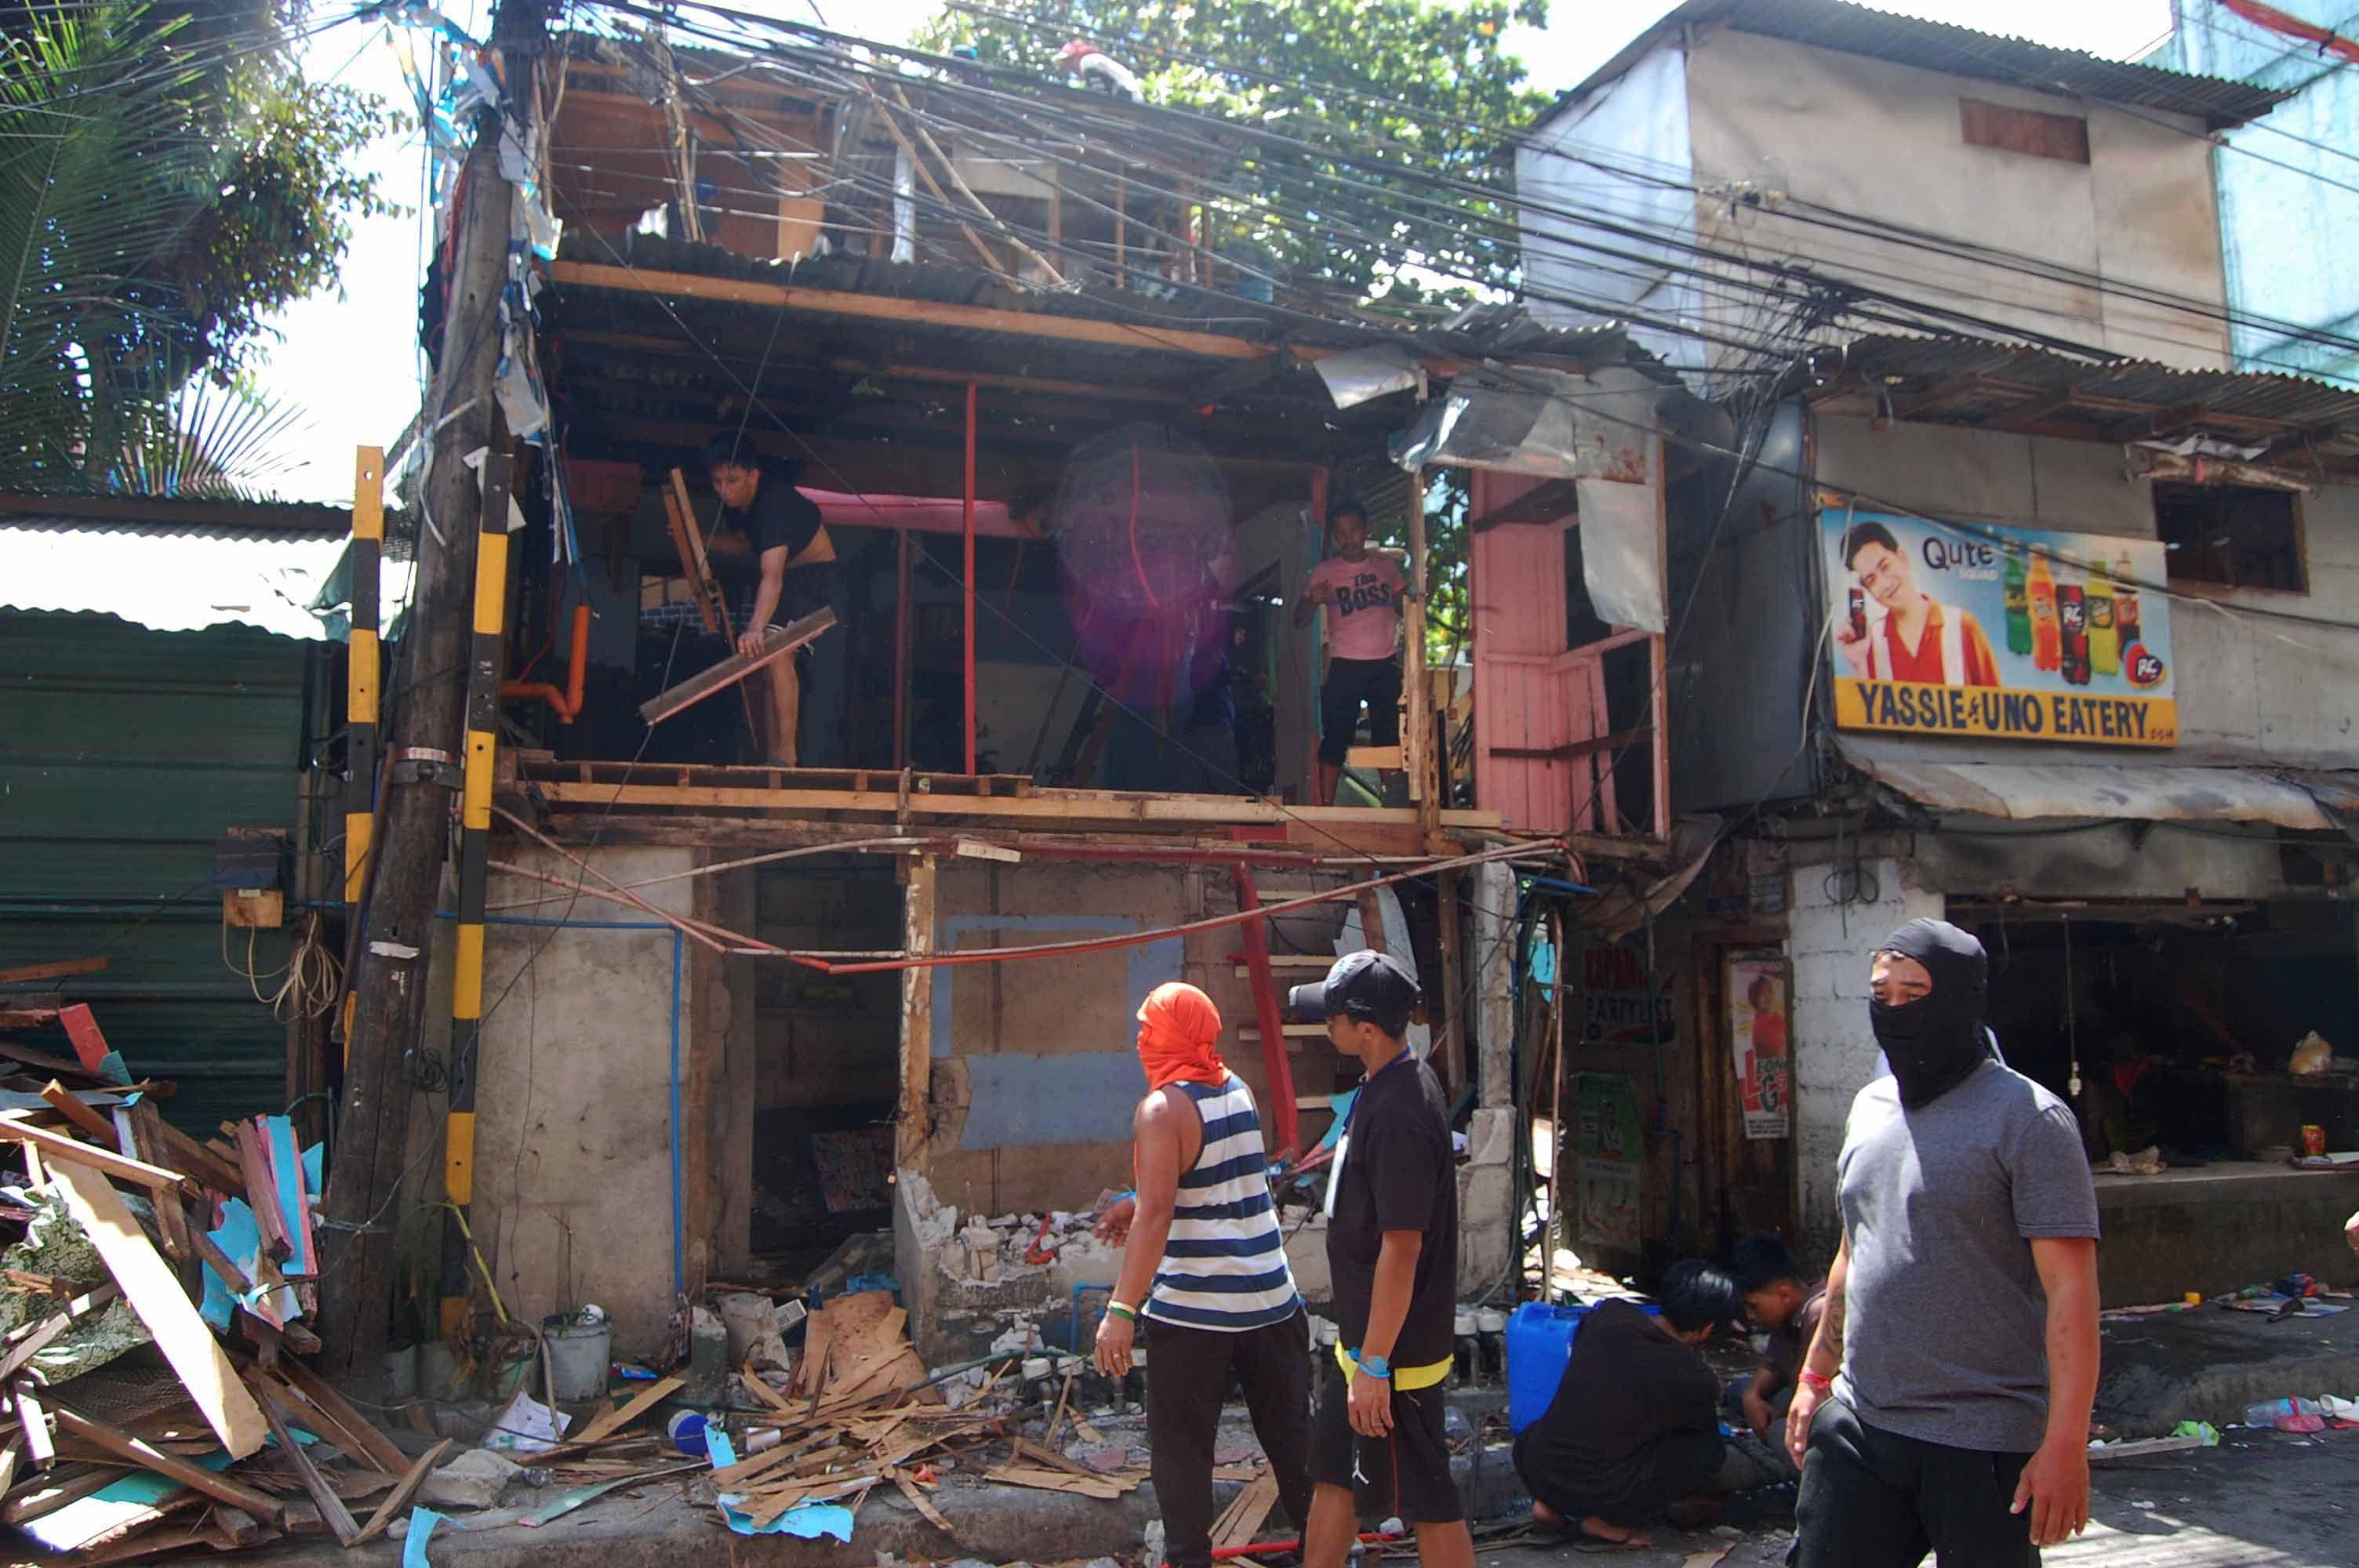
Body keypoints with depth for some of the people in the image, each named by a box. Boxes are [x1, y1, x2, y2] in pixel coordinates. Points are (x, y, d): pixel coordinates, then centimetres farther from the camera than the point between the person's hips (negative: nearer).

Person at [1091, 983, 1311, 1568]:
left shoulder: (1162, 1109, -15)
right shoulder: (1237, 1089, 5)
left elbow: (1158, 1213, -23)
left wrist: (1121, 1308, -24)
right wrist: (1139, 1207, 21)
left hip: (1193, 1310, -7)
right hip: (1271, 1298, 7)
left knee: (1181, 1445, 8)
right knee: (1290, 1432, 19)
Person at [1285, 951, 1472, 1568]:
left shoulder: (1399, 1113, -27)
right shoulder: (1389, 1083, 4)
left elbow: (1402, 1248, -26)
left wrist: (1374, 1365, -22)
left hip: (1394, 1350, -10)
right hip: (1361, 1334, 10)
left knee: (1426, 1500, 5)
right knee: (1335, 1472, 20)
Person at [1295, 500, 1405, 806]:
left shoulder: (1387, 565, 8)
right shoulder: (1325, 572, 0)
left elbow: (1403, 608, 19)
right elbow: (1300, 620, -3)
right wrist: (1311, 601, -26)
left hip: (1386, 665, 3)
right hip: (1345, 666, -3)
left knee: (1389, 736, 7)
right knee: (1336, 738, -5)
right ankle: (1325, 805, -3)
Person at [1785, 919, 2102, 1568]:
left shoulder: (2027, 1118, -11)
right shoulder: (1870, 1106, 10)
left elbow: (2071, 1289, -15)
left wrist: (2065, 1444, -20)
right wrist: (1815, 1376, 19)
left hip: (1984, 1439, -6)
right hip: (1858, 1422, 6)